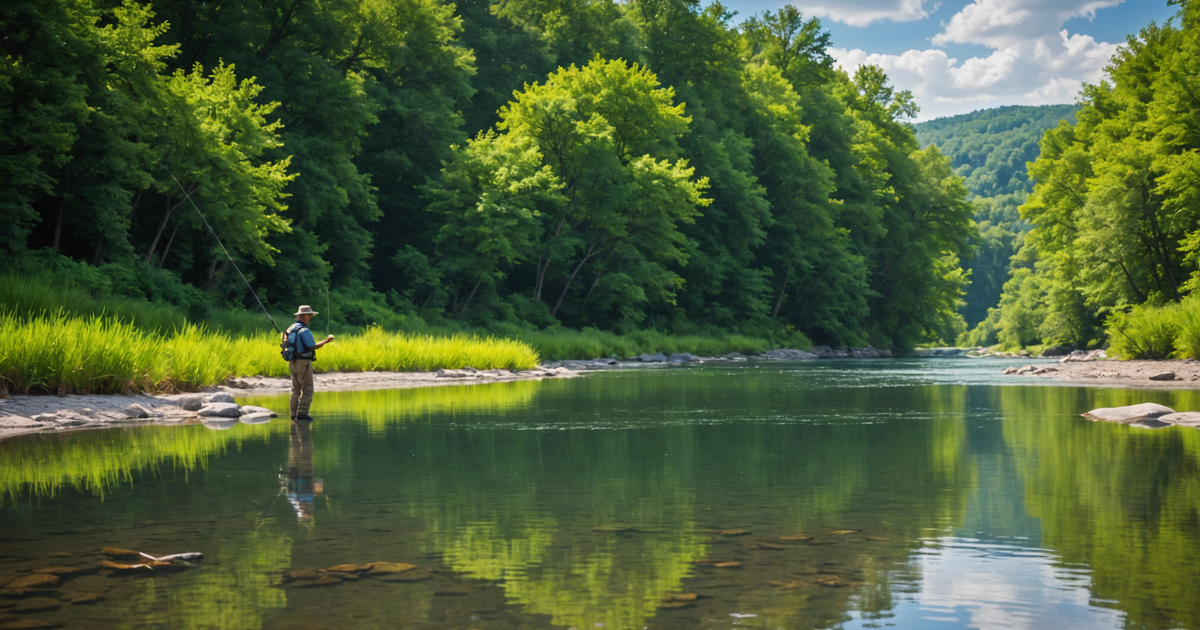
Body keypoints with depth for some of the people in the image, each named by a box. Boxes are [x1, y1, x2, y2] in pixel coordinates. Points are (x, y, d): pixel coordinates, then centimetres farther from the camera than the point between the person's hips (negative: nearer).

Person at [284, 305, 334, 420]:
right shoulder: (304, 330, -17)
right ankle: (302, 413, -8)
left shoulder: (290, 329, 10)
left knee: (296, 389, 14)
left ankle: (294, 413, 15)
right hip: (303, 363, -9)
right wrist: (326, 341, -8)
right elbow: (313, 346, -18)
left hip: (292, 362, 9)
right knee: (307, 390, -4)